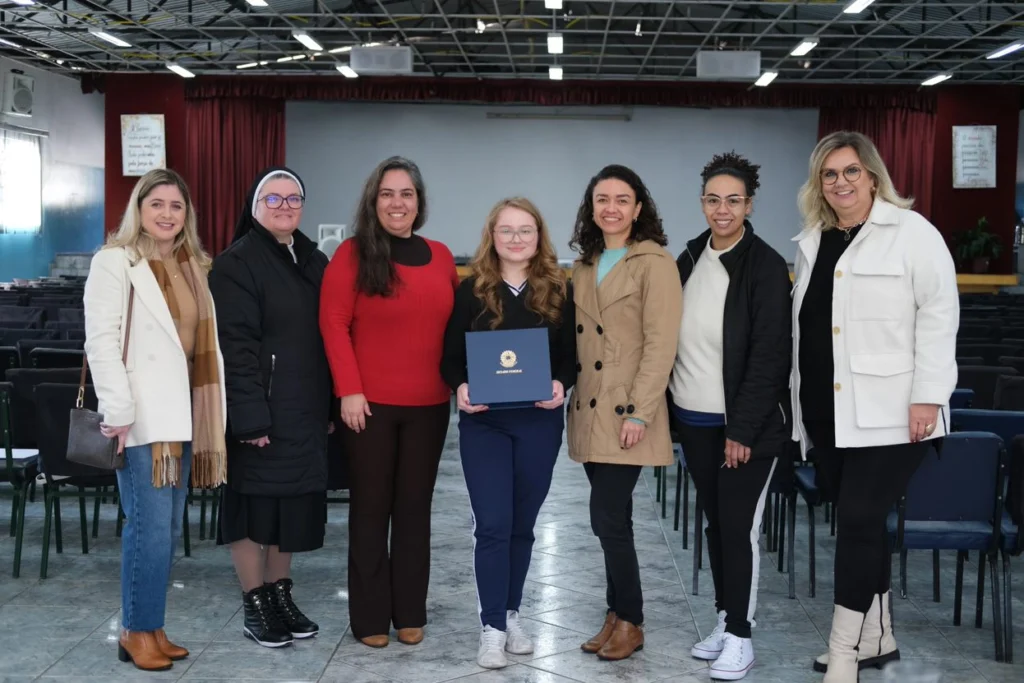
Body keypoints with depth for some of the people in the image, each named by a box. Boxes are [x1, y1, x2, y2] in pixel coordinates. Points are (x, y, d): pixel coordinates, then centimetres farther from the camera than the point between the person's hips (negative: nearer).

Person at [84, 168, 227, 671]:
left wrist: (214, 413, 8)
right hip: (141, 416, -7)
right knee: (150, 526, -8)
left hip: (182, 414, 7)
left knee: (169, 526, 10)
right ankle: (137, 631, 5)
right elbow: (101, 341, -11)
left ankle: (150, 625, 20)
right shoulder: (115, 261, -4)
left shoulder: (195, 266, 16)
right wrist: (118, 411, -19)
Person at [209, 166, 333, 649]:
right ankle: (255, 607, 13)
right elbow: (236, 345, -16)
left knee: (292, 501, 13)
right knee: (255, 502, 2)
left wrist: (329, 406, 11)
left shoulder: (315, 261, 13)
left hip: (304, 410, 7)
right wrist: (249, 416, -22)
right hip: (260, 409, -7)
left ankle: (281, 595, 25)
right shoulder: (236, 263, -9)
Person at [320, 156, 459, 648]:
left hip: (428, 405, 4)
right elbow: (333, 324, -8)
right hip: (369, 403, -4)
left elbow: (456, 322, 14)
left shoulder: (440, 257, 9)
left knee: (415, 507, 10)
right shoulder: (353, 254, -4)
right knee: (371, 508, 5)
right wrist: (349, 390, -14)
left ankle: (410, 613, 21)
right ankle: (370, 616, 15)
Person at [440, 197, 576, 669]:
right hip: (483, 423, -1)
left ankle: (511, 614, 27)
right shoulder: (471, 290, 0)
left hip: (539, 423, 2)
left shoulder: (559, 290, 3)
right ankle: (492, 626, 6)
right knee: (492, 524, -4)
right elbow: (451, 357, 2)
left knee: (522, 524, 12)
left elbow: (572, 357, 5)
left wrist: (562, 385, -14)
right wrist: (460, 388, -18)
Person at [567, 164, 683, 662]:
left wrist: (638, 412, -19)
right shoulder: (585, 265, 14)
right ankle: (617, 616, 21)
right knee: (611, 520, 12)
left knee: (608, 519, -7)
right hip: (590, 412, 7)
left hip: (624, 415, -7)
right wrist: (569, 395, 11)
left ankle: (630, 622, 9)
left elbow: (660, 345, -14)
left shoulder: (654, 263, -8)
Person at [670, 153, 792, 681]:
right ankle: (724, 619, 26)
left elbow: (769, 356, -15)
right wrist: (667, 410, 5)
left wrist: (742, 429, -17)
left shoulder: (765, 266, -11)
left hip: (745, 423, -6)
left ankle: (739, 636, 11)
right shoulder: (689, 259, 7)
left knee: (739, 528, 0)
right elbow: (673, 337, 10)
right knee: (715, 523, 14)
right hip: (693, 419, 6)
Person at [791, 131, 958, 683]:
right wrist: (801, 401, 17)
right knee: (859, 522, 13)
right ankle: (876, 637, 26)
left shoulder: (910, 232, -5)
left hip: (887, 413, -6)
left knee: (859, 521, -10)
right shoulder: (812, 242, 14)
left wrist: (928, 396, -17)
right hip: (826, 413, 7)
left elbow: (939, 314, -10)